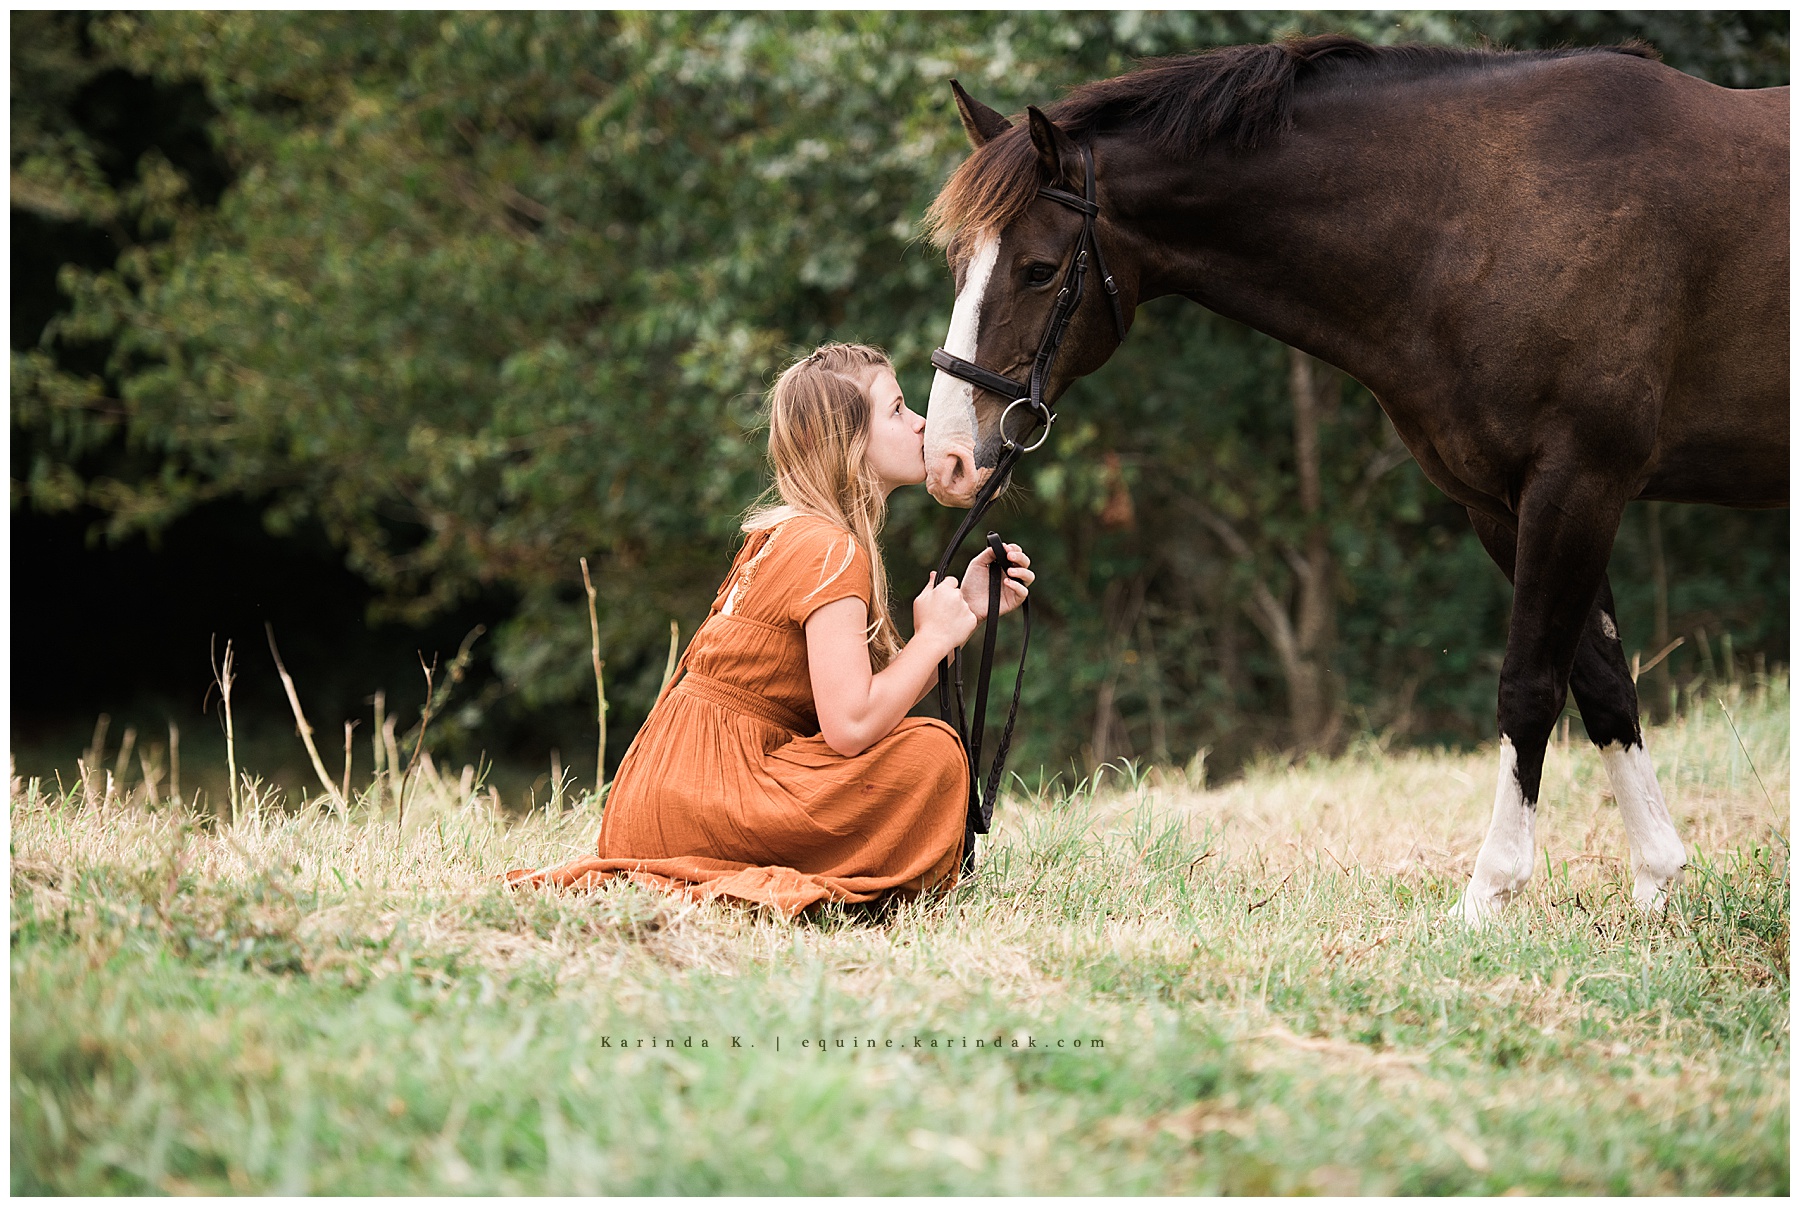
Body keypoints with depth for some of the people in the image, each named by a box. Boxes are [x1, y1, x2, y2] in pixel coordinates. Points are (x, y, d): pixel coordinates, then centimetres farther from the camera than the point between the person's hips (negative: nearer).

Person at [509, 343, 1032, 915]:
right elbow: (850, 726, -24)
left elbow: (869, 700, 14)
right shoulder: (829, 550, -14)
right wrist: (932, 636, -9)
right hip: (697, 799, -10)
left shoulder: (790, 535, 16)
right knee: (931, 751, -15)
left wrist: (965, 611, 7)